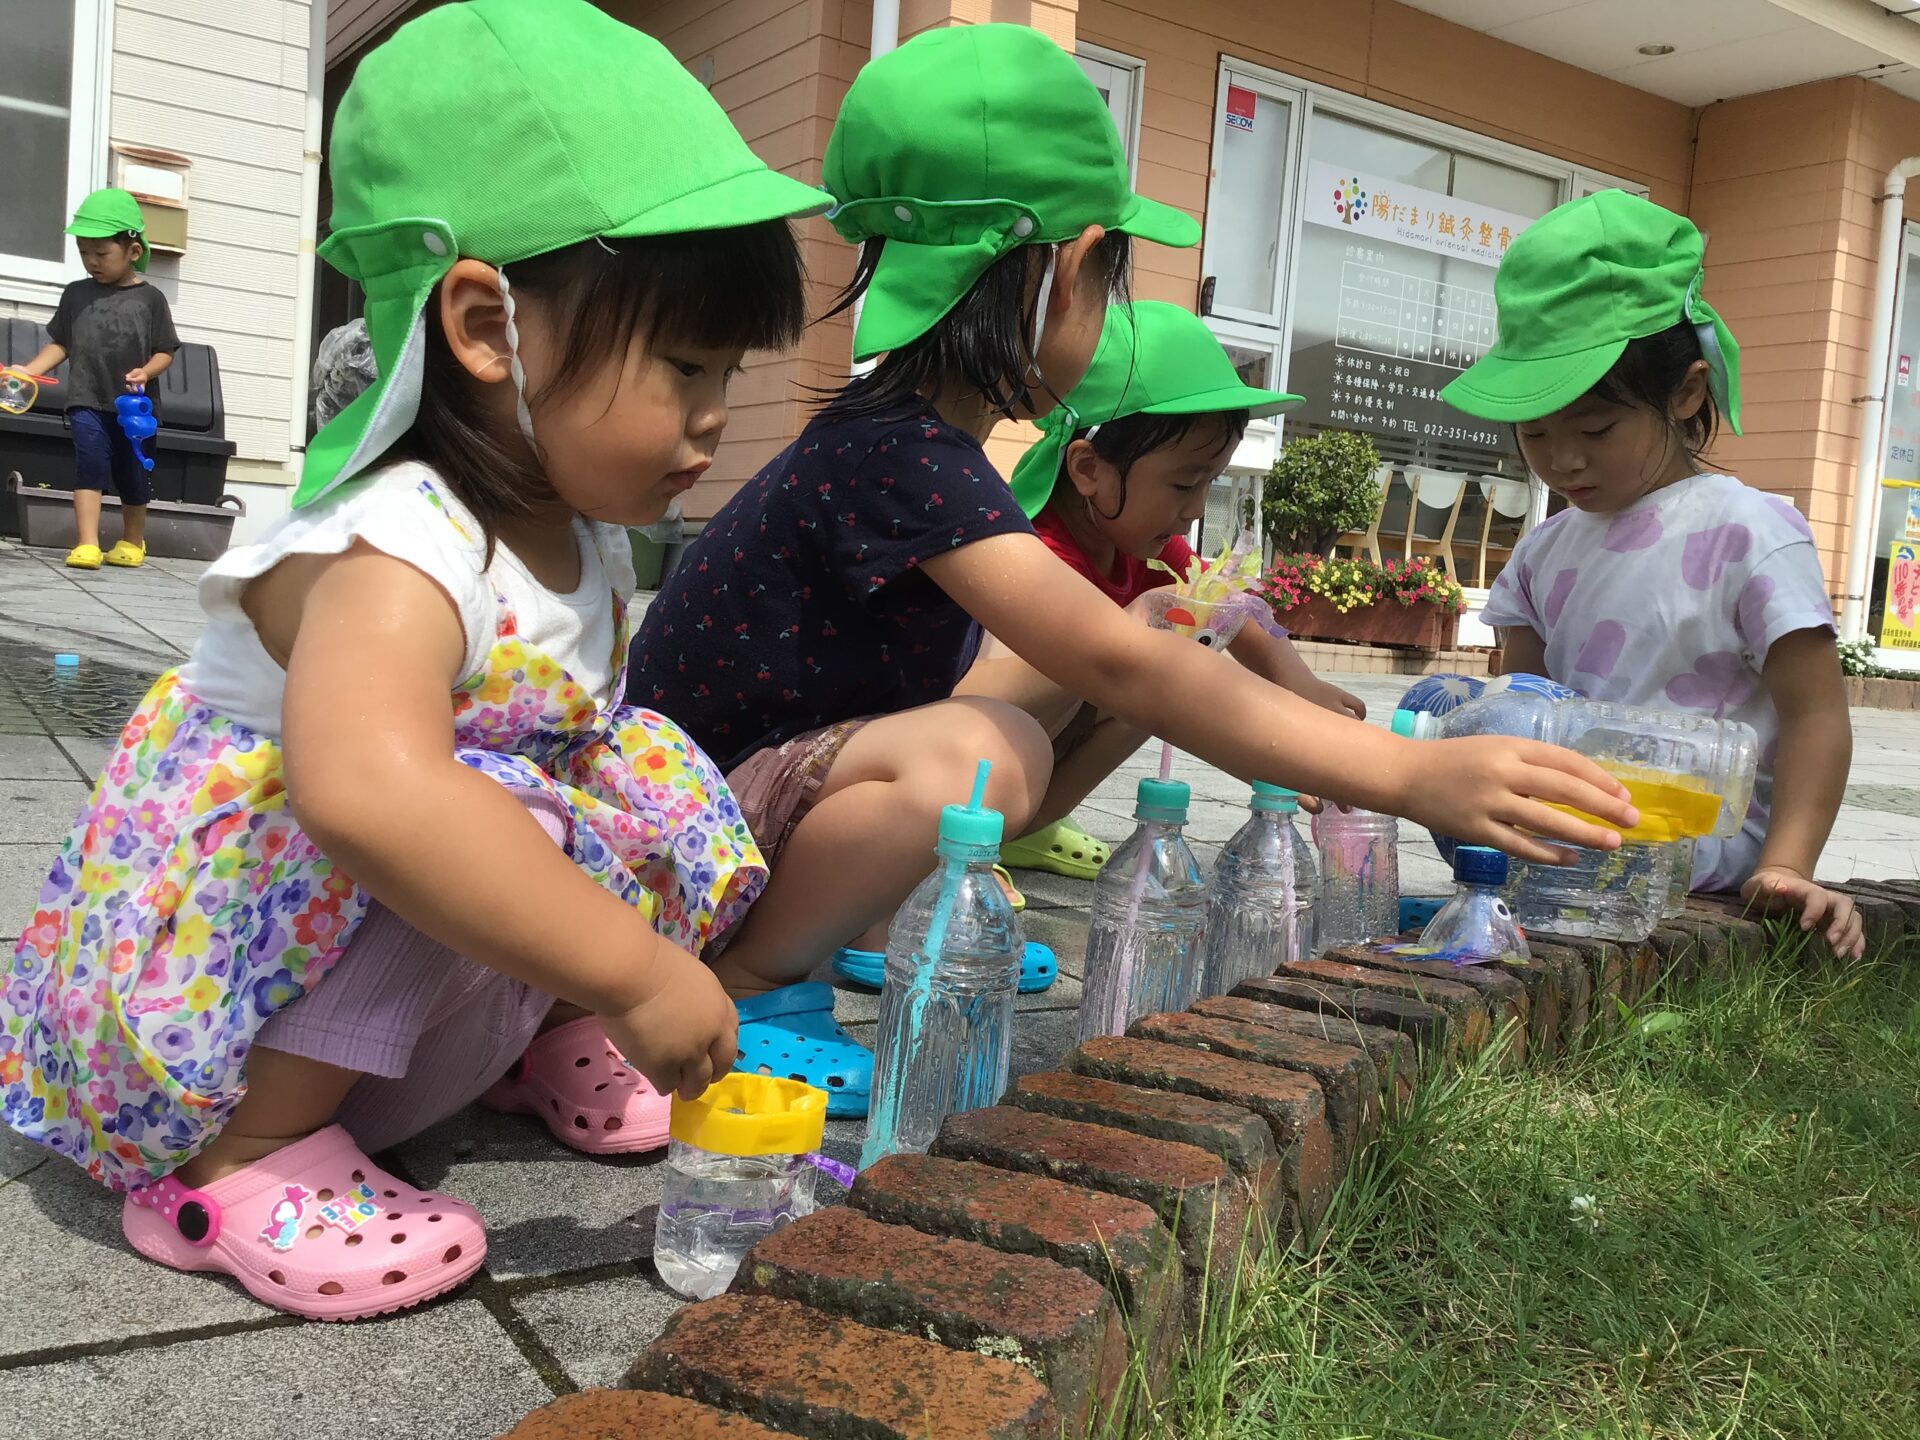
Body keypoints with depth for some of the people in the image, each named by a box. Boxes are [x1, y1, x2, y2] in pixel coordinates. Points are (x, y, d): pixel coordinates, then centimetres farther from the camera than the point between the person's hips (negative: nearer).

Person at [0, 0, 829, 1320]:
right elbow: (366, 793, -51)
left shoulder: (584, 530, -3)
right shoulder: (397, 556, -32)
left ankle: (538, 1036, 10)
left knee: (646, 778, -2)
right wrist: (632, 973, -47)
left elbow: (576, 743, 6)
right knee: (497, 816, -33)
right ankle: (232, 1162, -22)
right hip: (201, 1002, -8)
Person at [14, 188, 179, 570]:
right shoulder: (76, 294, 8)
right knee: (90, 464, -13)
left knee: (133, 473, 10)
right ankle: (87, 544, -14)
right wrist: (29, 370, -1)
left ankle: (132, 541, 29)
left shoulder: (150, 298, 1)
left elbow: (165, 351, 1)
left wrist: (146, 372, -17)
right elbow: (60, 343, 11)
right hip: (87, 400, 1)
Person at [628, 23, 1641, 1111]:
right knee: (984, 750, -33)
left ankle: (862, 922, 7)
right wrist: (1411, 776, -36)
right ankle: (738, 988, -14)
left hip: (761, 796, 10)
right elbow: (1118, 664, -35)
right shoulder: (900, 457, -26)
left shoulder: (911, 438, 5)